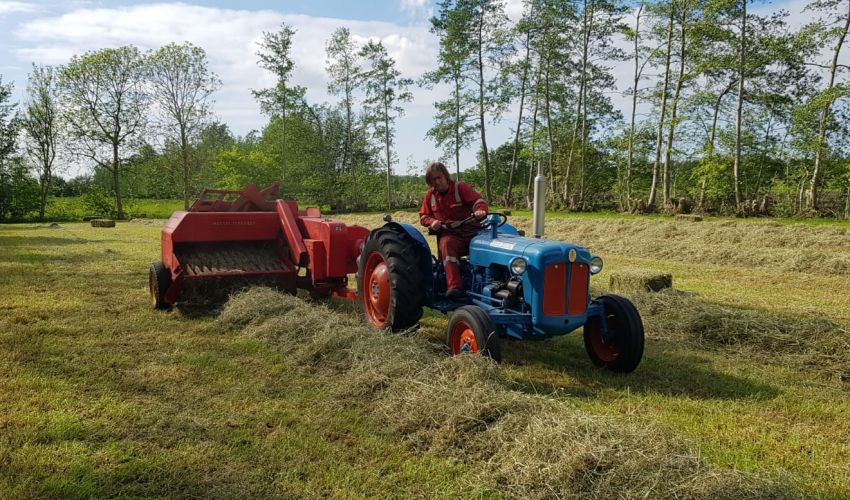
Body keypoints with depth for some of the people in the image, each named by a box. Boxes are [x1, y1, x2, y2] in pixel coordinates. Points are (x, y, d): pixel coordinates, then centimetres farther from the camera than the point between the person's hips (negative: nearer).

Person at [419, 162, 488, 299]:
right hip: (448, 233, 0)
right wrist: (432, 222, -6)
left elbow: (478, 200, -9)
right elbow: (423, 216, 18)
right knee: (447, 244, -37)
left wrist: (480, 210, -33)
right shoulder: (430, 195, 10)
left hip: (470, 231, 0)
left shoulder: (460, 187, 1)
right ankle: (454, 286, -47)